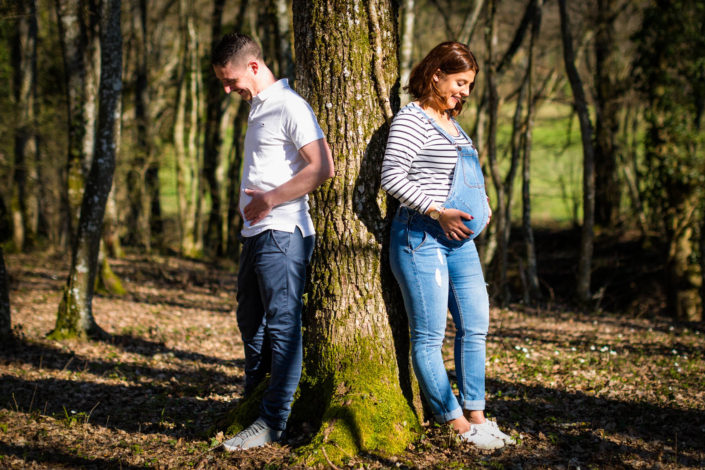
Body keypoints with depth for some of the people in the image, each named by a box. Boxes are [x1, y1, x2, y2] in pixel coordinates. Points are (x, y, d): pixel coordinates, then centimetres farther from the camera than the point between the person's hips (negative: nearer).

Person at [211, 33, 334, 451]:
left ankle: (273, 422, -1)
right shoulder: (258, 107, 18)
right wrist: (254, 199, 13)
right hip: (256, 233, 10)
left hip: (282, 232, -10)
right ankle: (252, 402, 32)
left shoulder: (290, 107, -12)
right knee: (251, 322, 18)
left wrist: (270, 200, -17)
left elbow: (322, 168, -20)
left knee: (282, 325, -5)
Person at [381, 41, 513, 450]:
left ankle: (476, 415, 20)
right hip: (421, 238, -10)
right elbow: (392, 178, -19)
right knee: (430, 336, -2)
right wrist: (438, 212, -21)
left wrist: (482, 206, 11)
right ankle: (457, 424, 5)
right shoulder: (412, 119, -10)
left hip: (460, 239, 10)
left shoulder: (453, 124, 17)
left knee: (476, 326, 11)